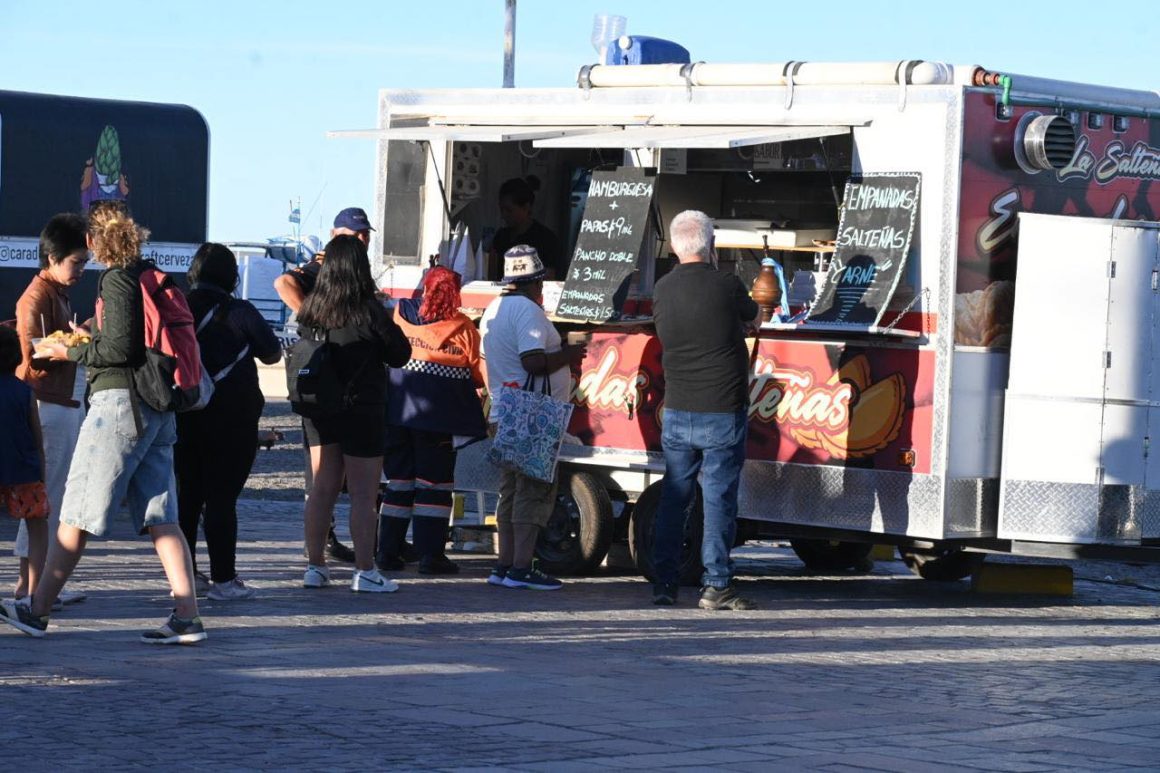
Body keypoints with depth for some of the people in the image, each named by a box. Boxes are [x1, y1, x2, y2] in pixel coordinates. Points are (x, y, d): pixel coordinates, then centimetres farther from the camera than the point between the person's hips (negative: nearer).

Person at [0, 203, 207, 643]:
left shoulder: (117, 278, -10)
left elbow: (120, 348, -16)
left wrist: (71, 353, -4)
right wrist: (89, 341, 23)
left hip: (119, 402, -8)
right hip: (157, 408, 8)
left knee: (76, 514, -2)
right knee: (160, 518, 4)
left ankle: (36, 611, 4)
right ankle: (187, 618, -5)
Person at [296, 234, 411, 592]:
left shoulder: (311, 308, -1)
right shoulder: (369, 312, -14)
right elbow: (400, 355, -5)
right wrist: (388, 328, 10)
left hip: (318, 411, 5)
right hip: (361, 411, -5)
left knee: (322, 490, 13)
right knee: (363, 495, 0)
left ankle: (315, 566, 17)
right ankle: (365, 572, 1)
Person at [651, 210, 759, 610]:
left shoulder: (662, 290, 1)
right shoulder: (726, 285, -12)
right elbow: (750, 313, 7)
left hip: (677, 412, 4)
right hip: (723, 412, -4)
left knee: (673, 497, 12)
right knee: (719, 498, 0)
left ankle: (664, 581, 13)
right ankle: (715, 585, -1)